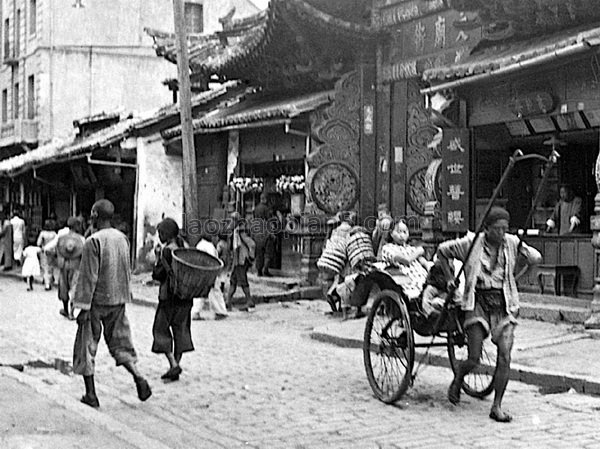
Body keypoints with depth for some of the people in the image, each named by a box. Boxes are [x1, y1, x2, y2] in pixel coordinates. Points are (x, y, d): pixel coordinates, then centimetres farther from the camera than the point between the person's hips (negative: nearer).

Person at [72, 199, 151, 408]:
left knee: (86, 347, 8)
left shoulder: (93, 242, -16)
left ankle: (91, 394, 11)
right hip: (118, 300, 6)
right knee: (119, 343, 15)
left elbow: (88, 277, -17)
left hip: (97, 302, -6)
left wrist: (83, 307, -14)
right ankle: (138, 378, -4)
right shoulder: (122, 239, 4)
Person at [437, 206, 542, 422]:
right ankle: (458, 379, 28)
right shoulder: (471, 243, -6)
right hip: (478, 303, -2)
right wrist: (450, 279, 5)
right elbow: (442, 250, 9)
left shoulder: (512, 243, 0)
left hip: (503, 306, 2)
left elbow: (535, 258, 16)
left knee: (505, 358, -7)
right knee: (474, 359, -6)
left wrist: (514, 279, 12)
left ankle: (497, 407, 3)